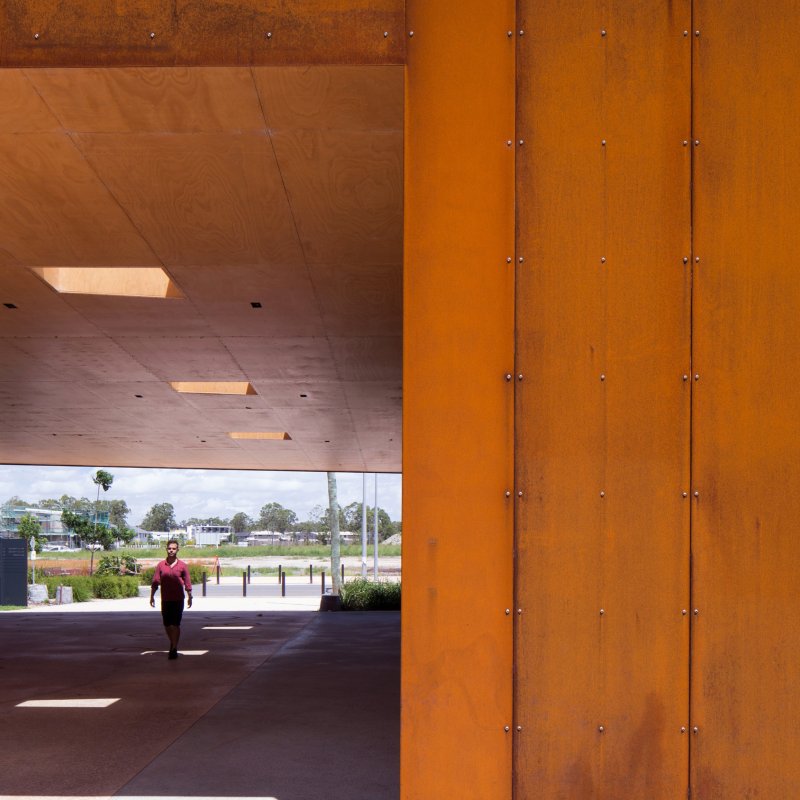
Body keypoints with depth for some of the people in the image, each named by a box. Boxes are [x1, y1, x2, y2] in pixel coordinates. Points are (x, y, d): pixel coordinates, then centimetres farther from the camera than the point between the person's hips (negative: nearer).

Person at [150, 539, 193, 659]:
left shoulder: (182, 566, -1)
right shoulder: (161, 565, 3)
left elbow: (187, 583, 3)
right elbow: (155, 582, 5)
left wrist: (190, 597, 3)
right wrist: (152, 596, -1)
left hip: (178, 599, -2)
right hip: (165, 600, 2)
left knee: (176, 624, -5)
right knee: (167, 624, 9)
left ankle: (174, 649, 0)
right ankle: (172, 643, 33)